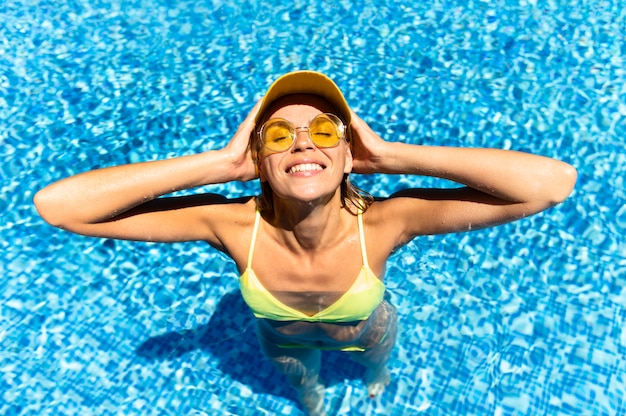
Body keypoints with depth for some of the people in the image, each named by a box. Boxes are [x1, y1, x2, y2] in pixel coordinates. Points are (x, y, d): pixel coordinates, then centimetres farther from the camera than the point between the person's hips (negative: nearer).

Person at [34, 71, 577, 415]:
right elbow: (57, 205, -46)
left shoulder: (383, 224, -43)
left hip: (363, 330, 0)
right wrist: (221, 164, -50)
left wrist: (393, 155, -50)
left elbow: (555, 181, -51)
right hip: (283, 337, 1)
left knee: (376, 357, 38)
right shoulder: (234, 225, -41)